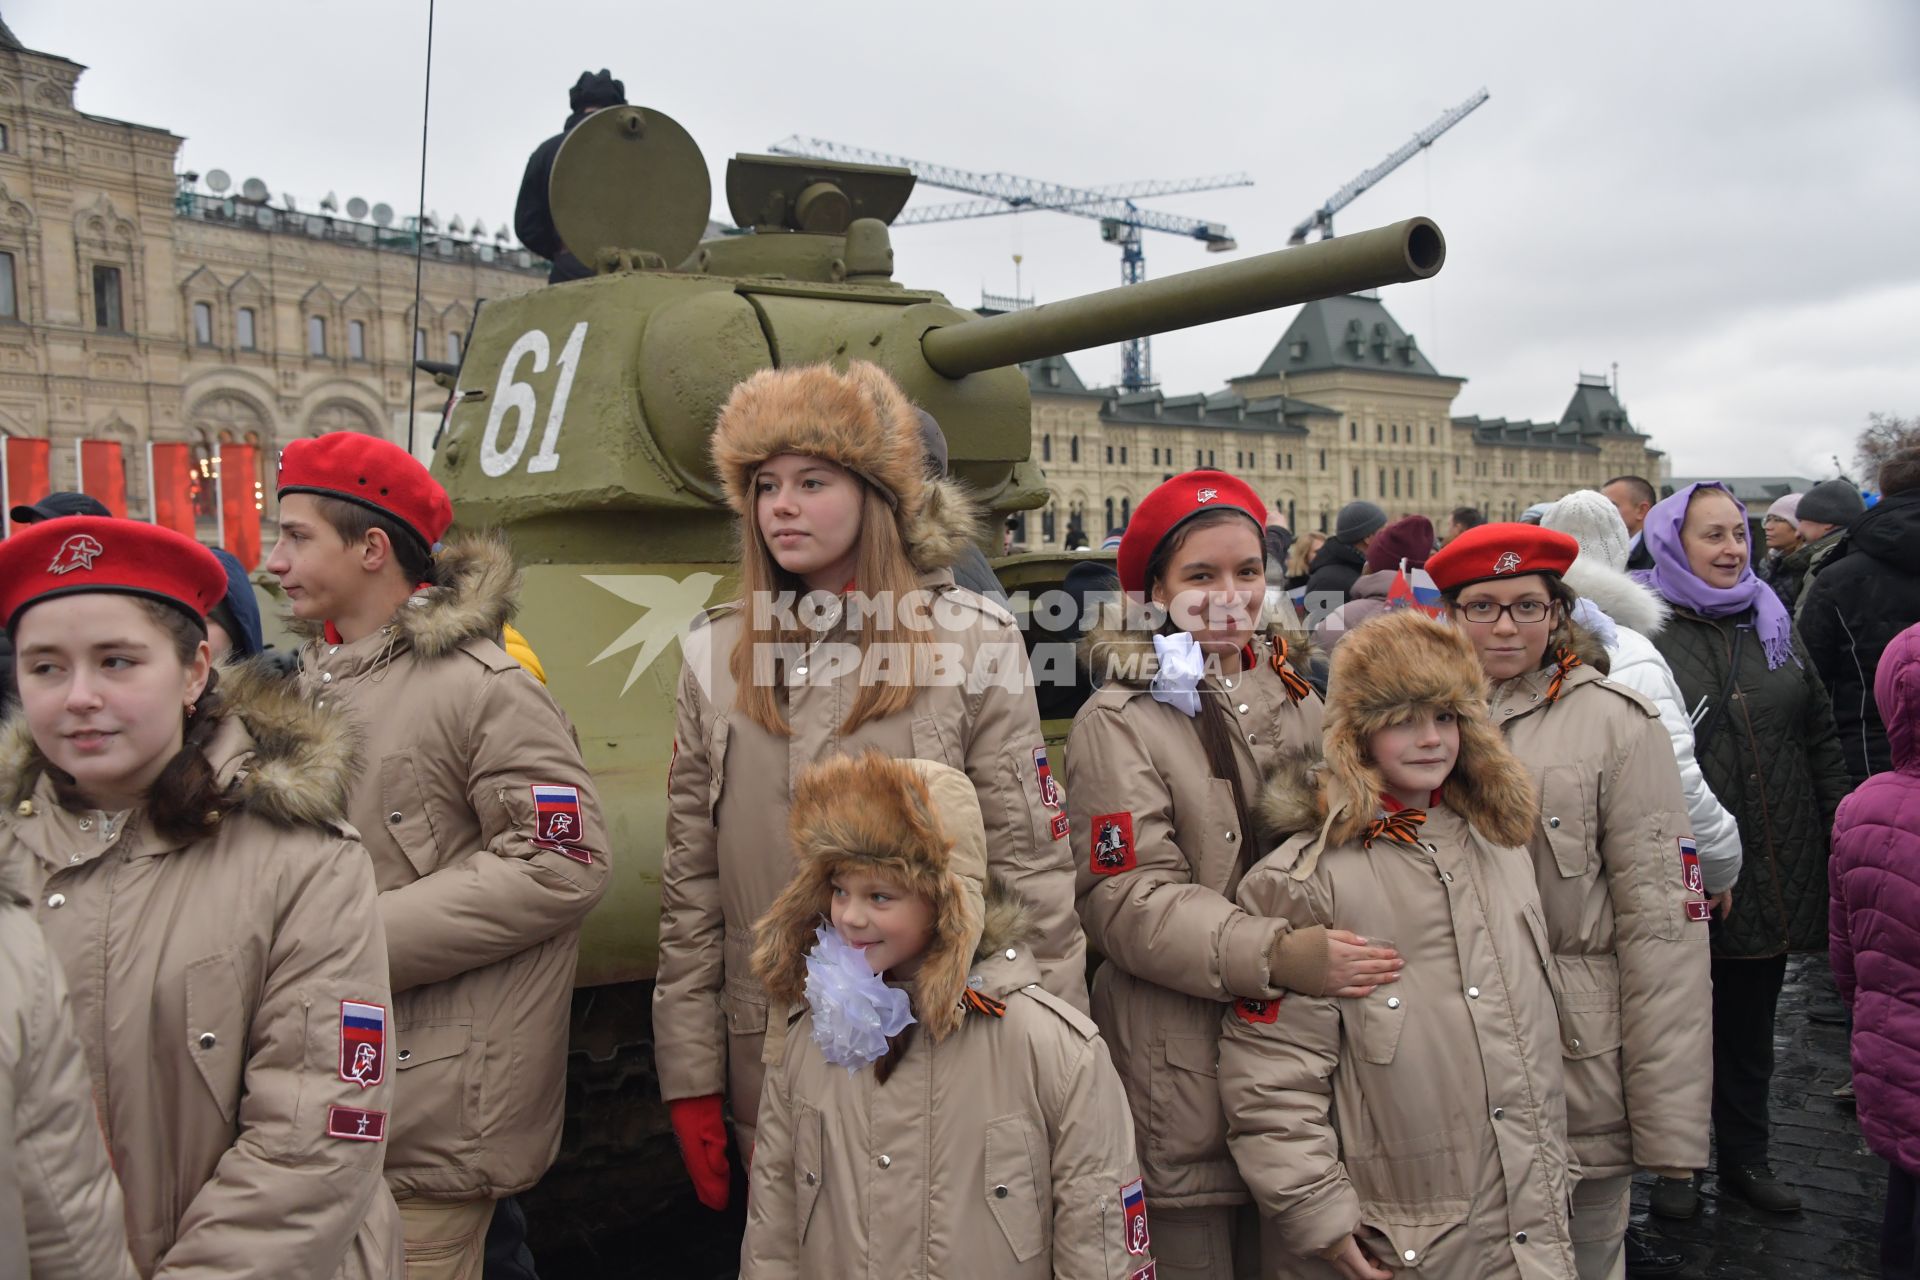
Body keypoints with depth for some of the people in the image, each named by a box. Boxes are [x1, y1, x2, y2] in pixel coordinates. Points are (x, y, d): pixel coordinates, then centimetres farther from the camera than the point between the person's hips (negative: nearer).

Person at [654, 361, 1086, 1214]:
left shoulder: (971, 643, -6)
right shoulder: (717, 657, 3)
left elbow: (1033, 868, -6)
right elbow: (689, 887, 5)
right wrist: (690, 1080, 3)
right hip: (769, 1073, 3)